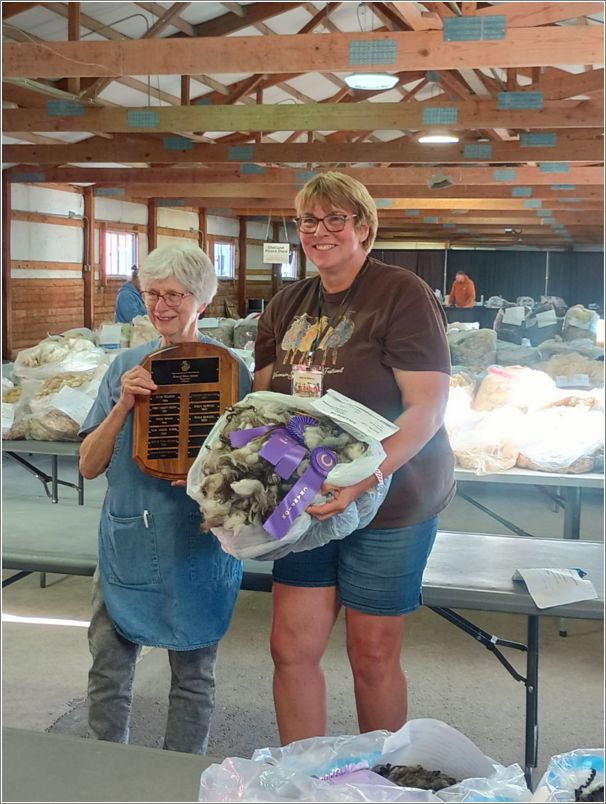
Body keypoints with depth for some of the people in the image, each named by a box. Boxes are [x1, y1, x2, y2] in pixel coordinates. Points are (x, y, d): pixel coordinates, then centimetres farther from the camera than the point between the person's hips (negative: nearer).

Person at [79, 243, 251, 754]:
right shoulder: (128, 366, 4)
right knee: (107, 670, 8)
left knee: (193, 675, 11)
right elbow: (89, 465, 0)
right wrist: (124, 406, -15)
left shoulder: (229, 369, -5)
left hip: (196, 545, -2)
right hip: (126, 543, 3)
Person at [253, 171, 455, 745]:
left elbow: (428, 406, -18)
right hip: (306, 502, 6)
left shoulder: (403, 294, -11)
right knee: (291, 648, 7)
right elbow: (260, 401, 13)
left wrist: (363, 479, -31)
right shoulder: (286, 306, 9)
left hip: (389, 500, -5)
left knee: (373, 657, 6)